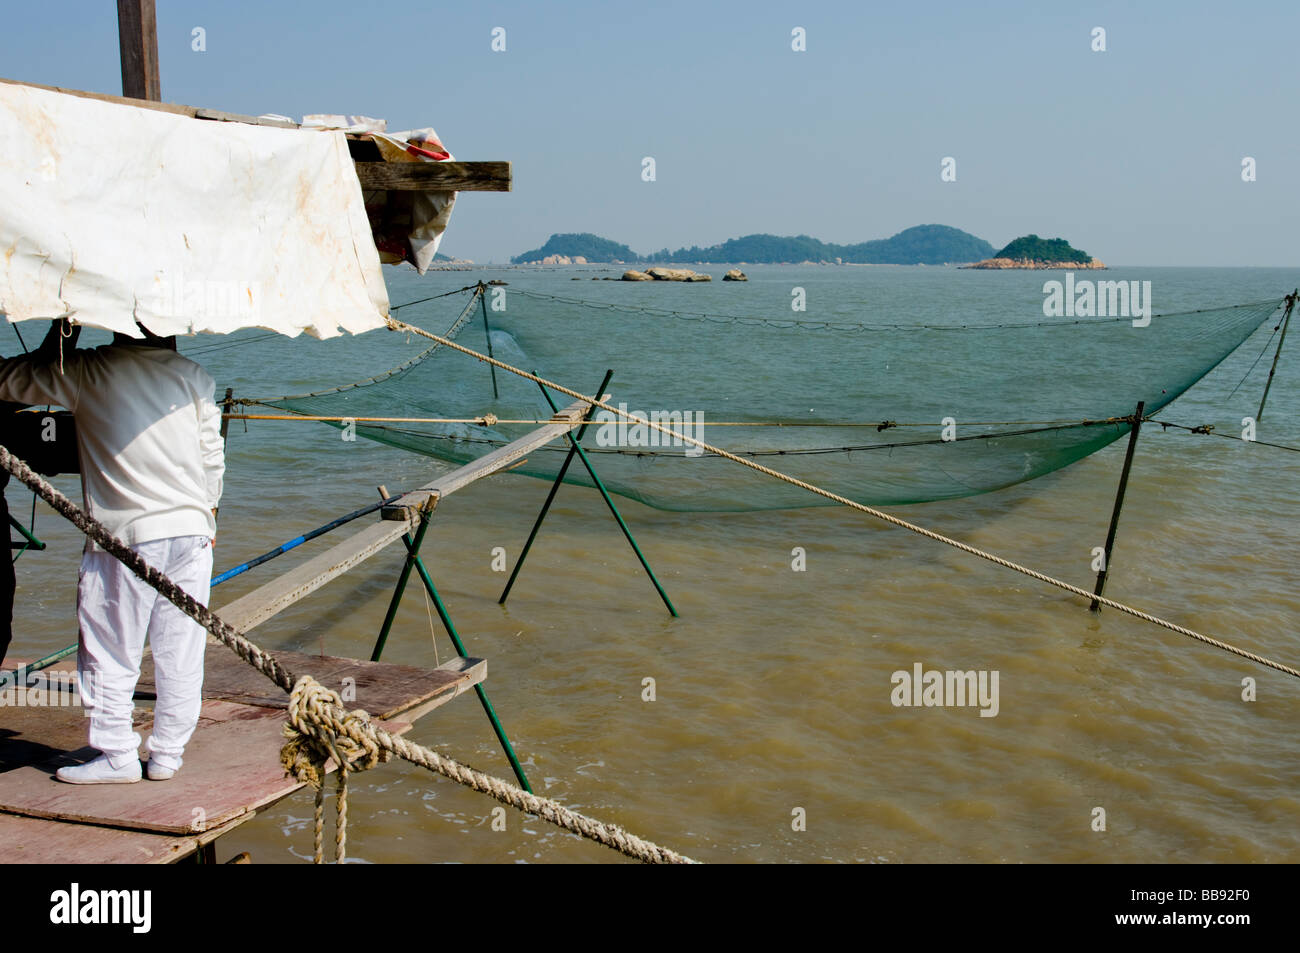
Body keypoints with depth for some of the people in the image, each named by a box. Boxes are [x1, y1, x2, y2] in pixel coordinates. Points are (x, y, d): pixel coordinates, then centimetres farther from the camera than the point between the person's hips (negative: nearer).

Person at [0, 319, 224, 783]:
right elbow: (212, 458, 9)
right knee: (180, 654, 9)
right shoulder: (193, 376, 4)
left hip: (125, 534, -3)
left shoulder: (86, 371, -4)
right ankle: (167, 754, 17)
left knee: (111, 655, 8)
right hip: (190, 530, 4)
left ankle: (117, 755, 14)